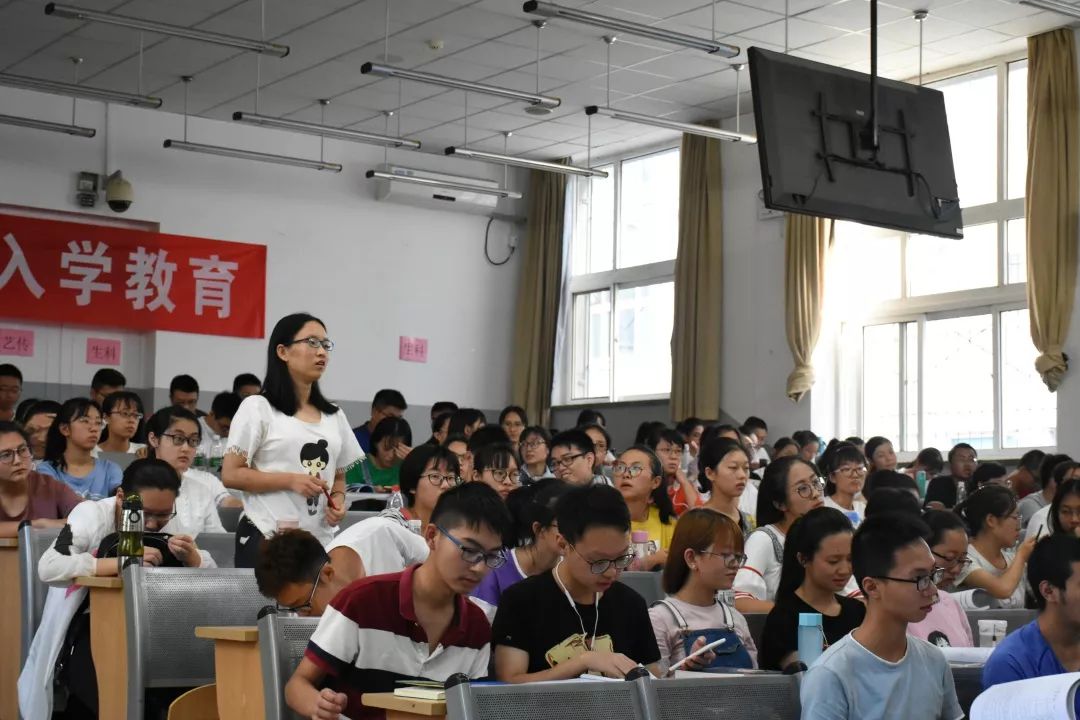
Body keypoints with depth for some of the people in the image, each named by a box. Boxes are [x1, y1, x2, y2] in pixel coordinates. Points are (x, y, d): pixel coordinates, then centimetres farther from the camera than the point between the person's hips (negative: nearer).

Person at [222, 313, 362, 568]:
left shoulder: (335, 416, 15)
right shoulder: (258, 408, -1)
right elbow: (231, 475, -5)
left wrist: (338, 500, 0)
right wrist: (291, 480, -15)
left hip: (320, 540, 5)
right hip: (267, 539, -5)